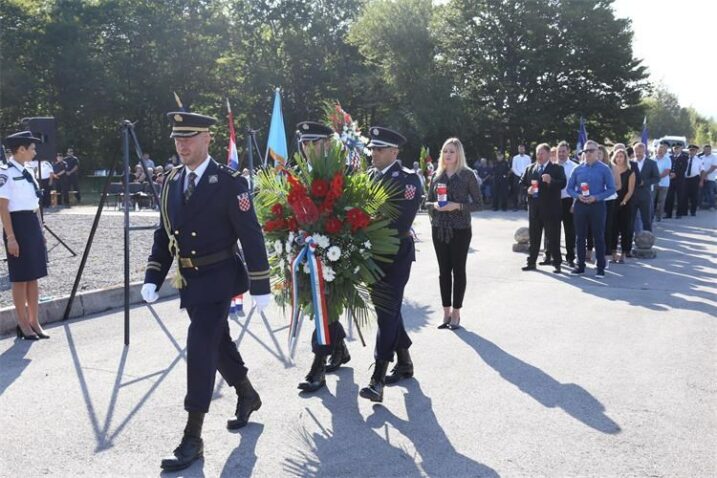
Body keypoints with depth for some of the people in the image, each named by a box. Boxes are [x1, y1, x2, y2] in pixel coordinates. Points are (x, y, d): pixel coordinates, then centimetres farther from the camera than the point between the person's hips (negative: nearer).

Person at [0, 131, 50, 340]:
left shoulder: (27, 172, 12)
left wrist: (40, 229, 16)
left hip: (33, 225, 8)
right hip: (18, 225, -8)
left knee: (34, 276, 10)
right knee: (20, 278, 1)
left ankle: (34, 321, 18)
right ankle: (23, 324, 11)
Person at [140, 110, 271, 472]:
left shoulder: (229, 182, -14)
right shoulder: (171, 181, 6)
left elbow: (251, 236, -14)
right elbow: (163, 234, 10)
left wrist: (260, 287, -14)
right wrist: (153, 278, 1)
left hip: (217, 278, -7)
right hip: (189, 280, 7)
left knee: (200, 350, -9)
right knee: (218, 343, 19)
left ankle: (193, 438, 1)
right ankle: (247, 396, 43)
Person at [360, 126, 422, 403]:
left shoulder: (408, 180, -11)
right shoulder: (370, 175, 8)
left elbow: (400, 222, -20)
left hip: (395, 254, -7)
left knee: (387, 312, -7)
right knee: (387, 308, 15)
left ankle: (378, 380, -6)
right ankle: (404, 362, 32)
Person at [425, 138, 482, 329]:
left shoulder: (467, 174, -3)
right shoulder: (437, 175, 8)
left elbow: (478, 203, -4)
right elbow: (428, 201, 13)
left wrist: (457, 206, -17)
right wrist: (435, 205, -9)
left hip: (460, 229, -4)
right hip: (439, 228, 4)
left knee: (458, 269, 3)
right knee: (444, 270, 7)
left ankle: (456, 313, 12)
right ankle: (446, 312, 16)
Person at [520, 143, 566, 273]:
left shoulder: (557, 168, -1)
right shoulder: (530, 168, 13)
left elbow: (563, 184, -12)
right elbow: (522, 183, 14)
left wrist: (551, 181, -29)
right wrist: (528, 189, -6)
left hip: (551, 208, -4)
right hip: (534, 207, 4)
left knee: (553, 237, 0)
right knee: (534, 236, 11)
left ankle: (556, 263, 7)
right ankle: (531, 262, 19)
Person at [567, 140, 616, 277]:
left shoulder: (604, 169, -1)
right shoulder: (578, 169, 7)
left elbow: (611, 189, -4)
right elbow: (570, 188, 9)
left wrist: (596, 197, -16)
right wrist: (578, 196, -12)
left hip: (597, 205, -3)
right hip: (580, 205, 3)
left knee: (599, 237, 1)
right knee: (580, 236, 8)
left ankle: (601, 267, 8)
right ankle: (580, 265, 17)